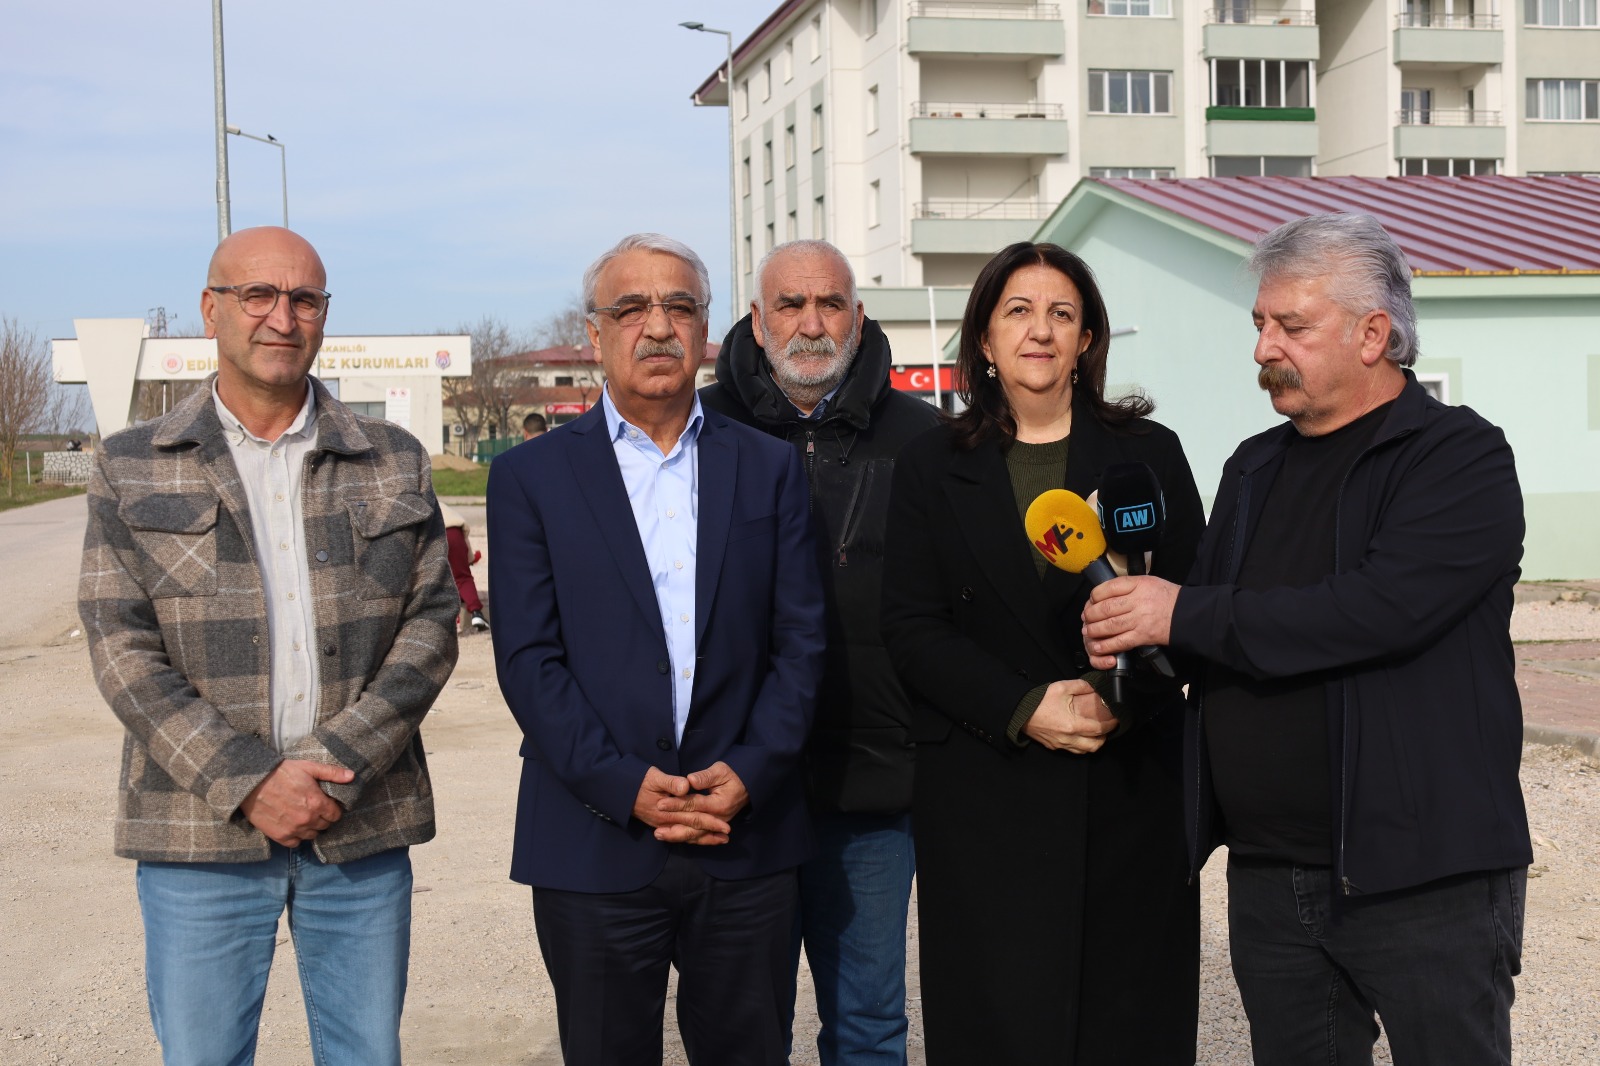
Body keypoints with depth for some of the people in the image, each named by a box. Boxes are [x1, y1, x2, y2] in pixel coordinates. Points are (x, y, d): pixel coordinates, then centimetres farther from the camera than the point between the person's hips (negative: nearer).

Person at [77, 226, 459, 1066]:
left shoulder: (395, 463, 9)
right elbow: (123, 648, -2)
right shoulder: (132, 468, 6)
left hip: (362, 824, 1)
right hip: (201, 834, -1)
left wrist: (337, 766, -11)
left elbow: (431, 624, 2)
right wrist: (247, 783, -13)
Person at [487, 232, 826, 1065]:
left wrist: (750, 774, -9)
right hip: (594, 850, -1)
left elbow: (800, 641, 4)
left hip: (747, 842, 2)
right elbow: (527, 658, -4)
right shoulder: (531, 477, 3)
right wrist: (623, 786, -13)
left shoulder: (769, 468, 9)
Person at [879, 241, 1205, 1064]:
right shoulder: (932, 466, 7)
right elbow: (910, 627, 0)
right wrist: (1024, 709, -13)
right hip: (983, 788, 0)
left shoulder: (1149, 454, 7)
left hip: (1129, 780, 1)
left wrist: (1123, 699, -15)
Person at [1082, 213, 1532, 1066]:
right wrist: (1130, 631, 0)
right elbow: (1221, 636, 22)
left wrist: (1182, 616, -19)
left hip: (1423, 876, -6)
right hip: (1269, 878, 7)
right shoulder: (1255, 470, 15)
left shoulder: (1462, 459, -8)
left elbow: (1381, 607, -24)